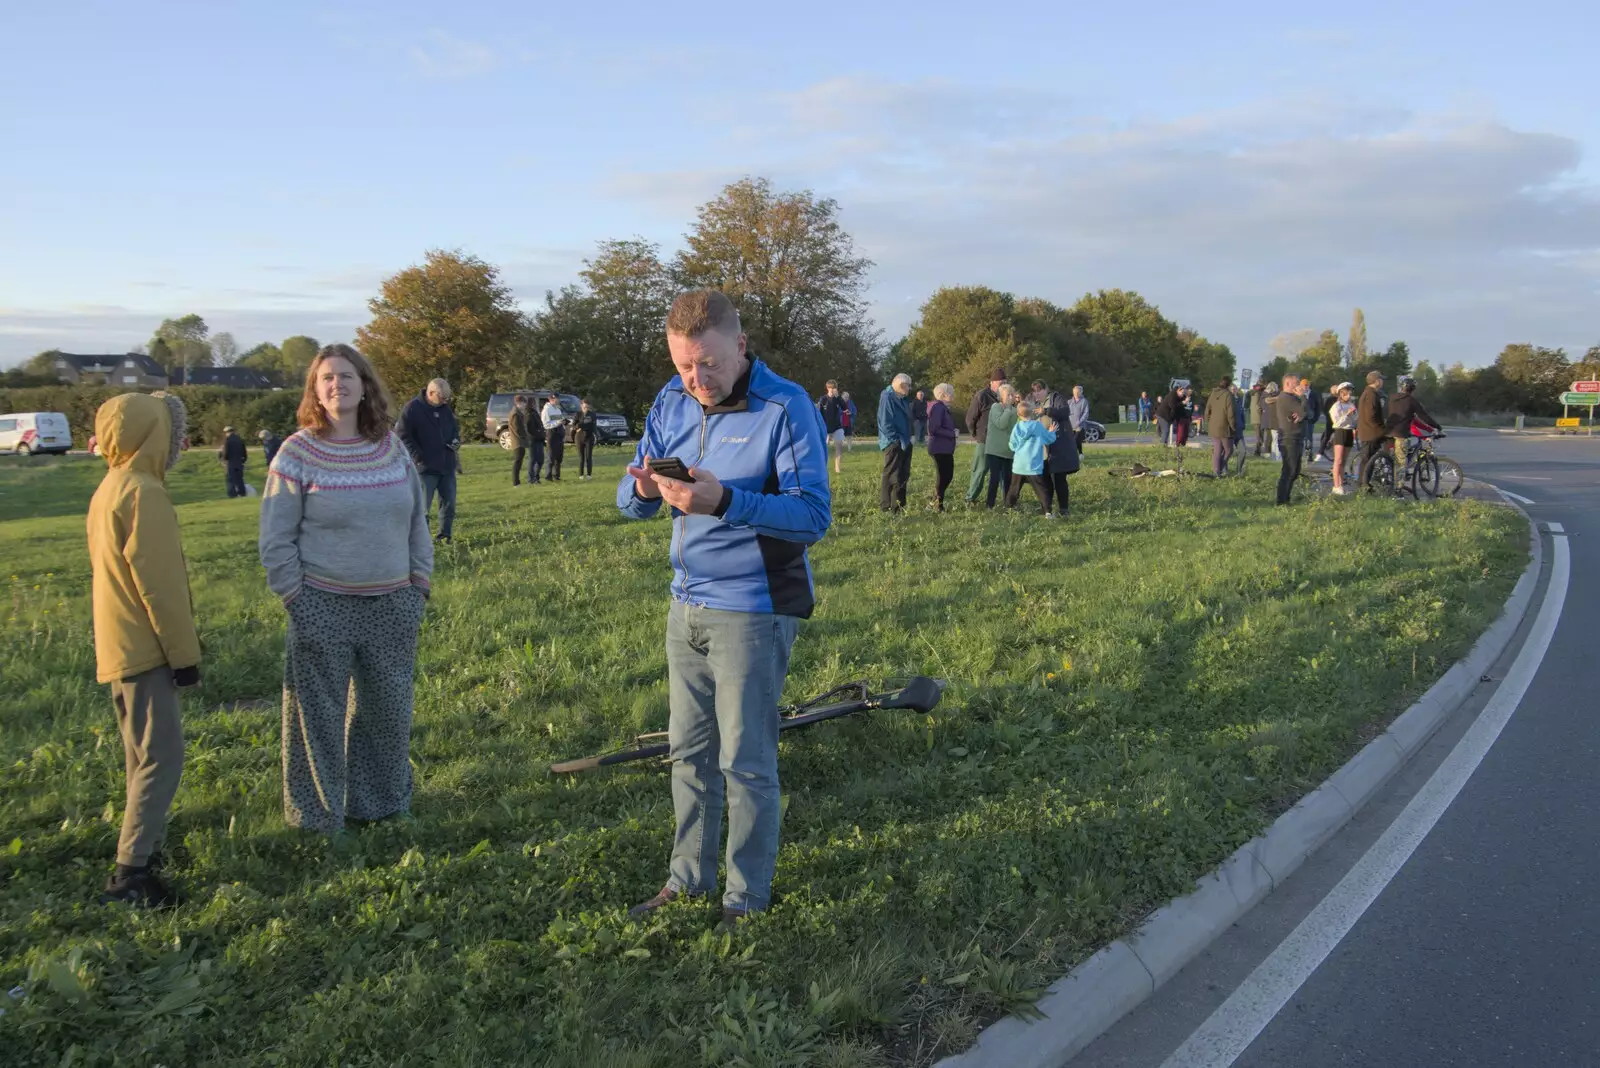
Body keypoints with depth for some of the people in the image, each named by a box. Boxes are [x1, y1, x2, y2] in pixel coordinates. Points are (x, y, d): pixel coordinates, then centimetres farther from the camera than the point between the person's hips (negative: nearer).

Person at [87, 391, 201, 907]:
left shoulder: (109, 489, 13)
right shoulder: (143, 492, -17)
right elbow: (159, 583, -19)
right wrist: (185, 653, -14)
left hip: (118, 648, 10)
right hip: (144, 649, -10)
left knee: (144, 757, 17)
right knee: (162, 757, -9)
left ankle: (146, 847, 25)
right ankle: (130, 873, -9)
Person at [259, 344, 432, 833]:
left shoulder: (392, 447, 4)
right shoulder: (298, 452, -8)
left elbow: (417, 520, 11)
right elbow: (275, 539, -6)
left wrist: (420, 583, 7)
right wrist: (295, 598, -9)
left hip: (392, 605, 4)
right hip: (323, 606, -4)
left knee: (388, 708, 14)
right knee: (318, 713, 6)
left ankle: (381, 800, 33)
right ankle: (316, 813, 22)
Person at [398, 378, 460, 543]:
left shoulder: (446, 408, 9)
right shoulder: (412, 408, -11)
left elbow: (455, 427, 24)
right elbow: (403, 436, -12)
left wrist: (456, 440, 2)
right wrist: (418, 457, -16)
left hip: (447, 466, 6)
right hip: (426, 467, -6)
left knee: (449, 504, 10)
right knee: (423, 507, -1)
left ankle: (445, 537, 21)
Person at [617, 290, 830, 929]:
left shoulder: (785, 407, -15)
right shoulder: (672, 402, 4)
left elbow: (814, 514, -22)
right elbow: (630, 500, 5)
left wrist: (724, 501, -34)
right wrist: (644, 488, -20)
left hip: (753, 610, -6)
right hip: (687, 603, 6)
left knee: (746, 762, 4)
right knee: (689, 751, 16)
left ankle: (747, 900, 19)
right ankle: (687, 880, 31)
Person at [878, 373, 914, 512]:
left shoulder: (902, 399, 16)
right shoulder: (887, 397, -13)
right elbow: (885, 423, -18)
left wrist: (906, 439, 9)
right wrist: (897, 440, -20)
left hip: (903, 443, 9)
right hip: (893, 443, -9)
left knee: (903, 476, 12)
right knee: (891, 477, -7)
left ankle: (900, 506, 20)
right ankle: (885, 508, -3)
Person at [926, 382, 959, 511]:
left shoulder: (943, 407, 15)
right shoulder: (938, 407, -15)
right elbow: (933, 429, -23)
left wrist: (953, 432, 1)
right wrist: (952, 434, -16)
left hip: (945, 448, 10)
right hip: (939, 448, -10)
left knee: (947, 475, 14)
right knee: (942, 476, -3)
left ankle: (936, 501, 25)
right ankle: (938, 504, 8)